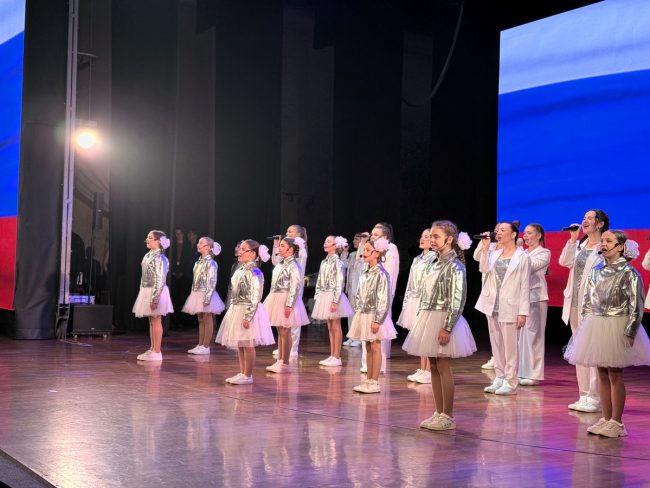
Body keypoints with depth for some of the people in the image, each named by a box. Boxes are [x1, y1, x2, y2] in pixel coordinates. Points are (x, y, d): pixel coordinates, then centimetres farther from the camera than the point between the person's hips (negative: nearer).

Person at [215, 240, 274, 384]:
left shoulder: (254, 272, -15)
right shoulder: (240, 270, 12)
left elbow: (255, 297, -20)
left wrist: (248, 316, -23)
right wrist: (232, 311, 17)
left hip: (247, 311, -9)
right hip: (236, 310, 9)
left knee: (247, 344, -2)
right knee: (239, 345, 14)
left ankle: (248, 376, 7)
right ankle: (242, 373, 23)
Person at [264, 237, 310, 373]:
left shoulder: (293, 266, -14)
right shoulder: (280, 264, 12)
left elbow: (295, 287, -19)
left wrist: (289, 305, -22)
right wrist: (272, 300, 16)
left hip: (286, 300, -8)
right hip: (277, 299, 8)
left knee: (285, 332, -1)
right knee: (280, 332, 13)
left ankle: (285, 363, 6)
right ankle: (279, 361, 21)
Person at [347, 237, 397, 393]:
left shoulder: (381, 274, -14)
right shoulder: (365, 273, 10)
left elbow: (384, 299, -17)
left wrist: (377, 320, -19)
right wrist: (357, 313, 11)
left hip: (374, 316, -7)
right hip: (364, 314, 7)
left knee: (375, 347, -1)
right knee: (369, 348, 12)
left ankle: (374, 382, 4)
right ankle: (368, 380, 19)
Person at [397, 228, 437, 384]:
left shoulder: (434, 258, -8)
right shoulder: (417, 259, 16)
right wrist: (407, 300, 14)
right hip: (415, 300, 8)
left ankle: (429, 372, 0)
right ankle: (422, 370, 16)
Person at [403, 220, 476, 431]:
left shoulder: (454, 265, -12)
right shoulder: (434, 263, 12)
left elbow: (457, 300, -17)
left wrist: (447, 327, -20)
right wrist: (421, 318, 13)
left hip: (443, 320, -8)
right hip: (428, 318, 8)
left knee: (443, 367, -3)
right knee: (434, 367, 11)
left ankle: (448, 416, 5)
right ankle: (439, 413, 19)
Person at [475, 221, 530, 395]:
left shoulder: (522, 257, -3)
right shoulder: (494, 254, 12)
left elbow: (525, 286, -7)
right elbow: (484, 269, -6)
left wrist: (523, 312, -11)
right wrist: (485, 247, -6)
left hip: (509, 307, -6)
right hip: (492, 306, 6)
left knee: (510, 345, -2)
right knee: (496, 344, 11)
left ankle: (510, 382, 3)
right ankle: (500, 378, 20)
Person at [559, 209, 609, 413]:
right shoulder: (580, 245, 14)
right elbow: (565, 262, -1)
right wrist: (573, 239, -5)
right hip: (575, 305, 8)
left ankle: (595, 398, -1)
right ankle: (584, 396, 19)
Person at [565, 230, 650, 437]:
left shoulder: (628, 273, -9)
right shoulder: (596, 271, 8)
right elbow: (587, 300, 14)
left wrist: (629, 331, -15)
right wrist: (585, 325, 9)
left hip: (617, 327, -6)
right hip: (595, 326, 6)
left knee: (615, 375, 0)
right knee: (602, 375, 11)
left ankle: (616, 422, 9)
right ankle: (606, 419, 20)